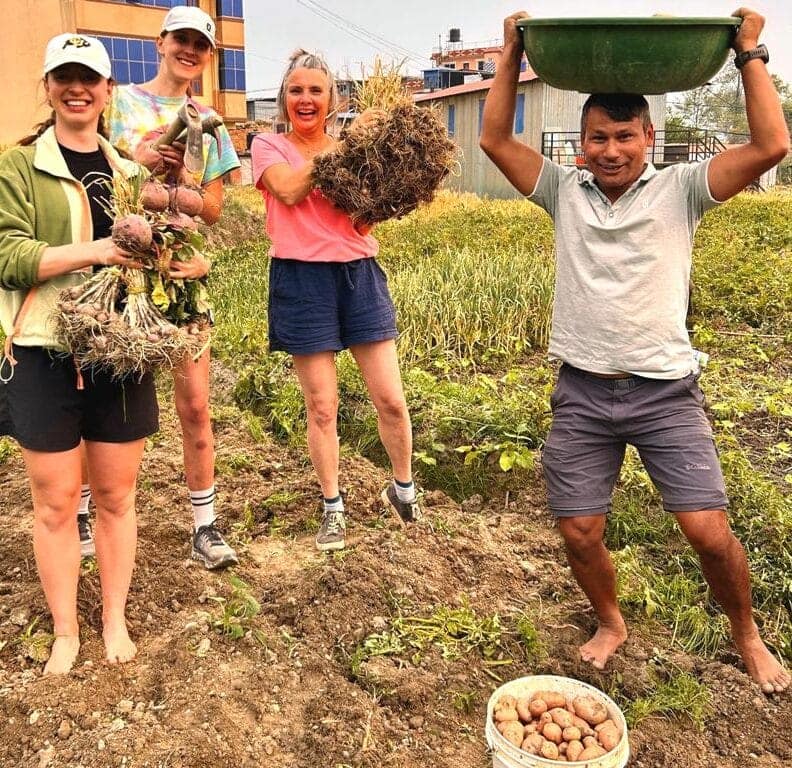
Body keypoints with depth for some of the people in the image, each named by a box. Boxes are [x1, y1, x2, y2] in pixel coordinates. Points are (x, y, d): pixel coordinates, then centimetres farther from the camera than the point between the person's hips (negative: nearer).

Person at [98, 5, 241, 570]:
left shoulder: (208, 123, 13)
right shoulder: (119, 101, 8)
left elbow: (213, 209, 6)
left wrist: (176, 178, -13)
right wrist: (137, 159, -16)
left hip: (182, 270, 1)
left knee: (196, 405, 0)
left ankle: (205, 526, 11)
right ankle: (81, 512, 25)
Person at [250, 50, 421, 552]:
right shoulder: (268, 145, 6)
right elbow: (288, 190, -16)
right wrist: (331, 152, -9)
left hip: (359, 274, 2)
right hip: (303, 280, -2)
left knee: (391, 400, 2)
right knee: (321, 408, 3)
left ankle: (403, 489, 25)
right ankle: (333, 508, 21)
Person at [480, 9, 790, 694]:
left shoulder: (679, 190, 0)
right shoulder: (564, 191, 5)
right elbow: (494, 138, 3)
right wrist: (512, 54, 3)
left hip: (665, 391, -2)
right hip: (583, 393, 2)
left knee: (709, 531, -4)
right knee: (579, 532, 6)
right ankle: (611, 624, 37)